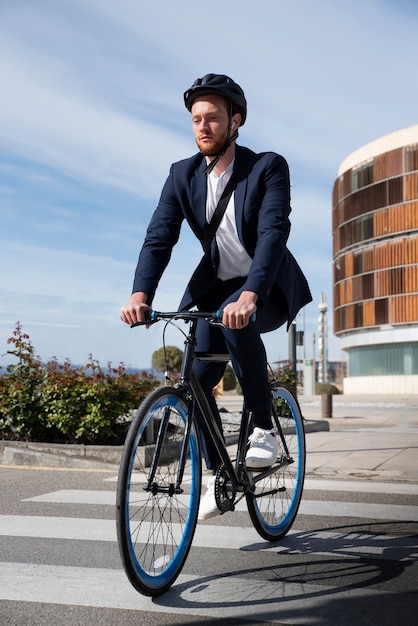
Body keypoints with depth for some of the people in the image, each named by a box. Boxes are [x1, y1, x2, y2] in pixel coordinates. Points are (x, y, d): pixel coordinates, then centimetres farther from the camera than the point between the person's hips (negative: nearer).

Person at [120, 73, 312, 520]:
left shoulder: (268, 168, -16)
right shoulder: (182, 175, -4)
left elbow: (273, 234, -30)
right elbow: (159, 238, -13)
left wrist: (249, 297, -46)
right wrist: (140, 295, -31)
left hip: (269, 289, -4)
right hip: (217, 287, 5)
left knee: (236, 322, -36)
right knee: (196, 380, -6)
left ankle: (264, 427, -18)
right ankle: (218, 475, 13)